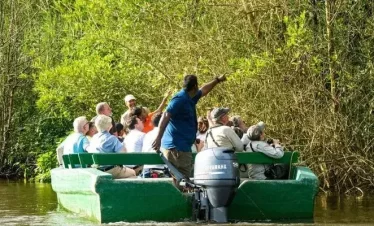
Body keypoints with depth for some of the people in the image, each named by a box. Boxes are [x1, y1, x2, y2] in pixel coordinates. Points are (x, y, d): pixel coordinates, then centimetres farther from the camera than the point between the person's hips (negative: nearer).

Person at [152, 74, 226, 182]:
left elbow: (203, 90, 37)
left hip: (182, 146, 10)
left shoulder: (189, 99, 16)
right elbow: (165, 116, -23)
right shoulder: (180, 99, -13)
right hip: (177, 147, -10)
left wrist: (218, 80, 47)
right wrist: (158, 138, -31)